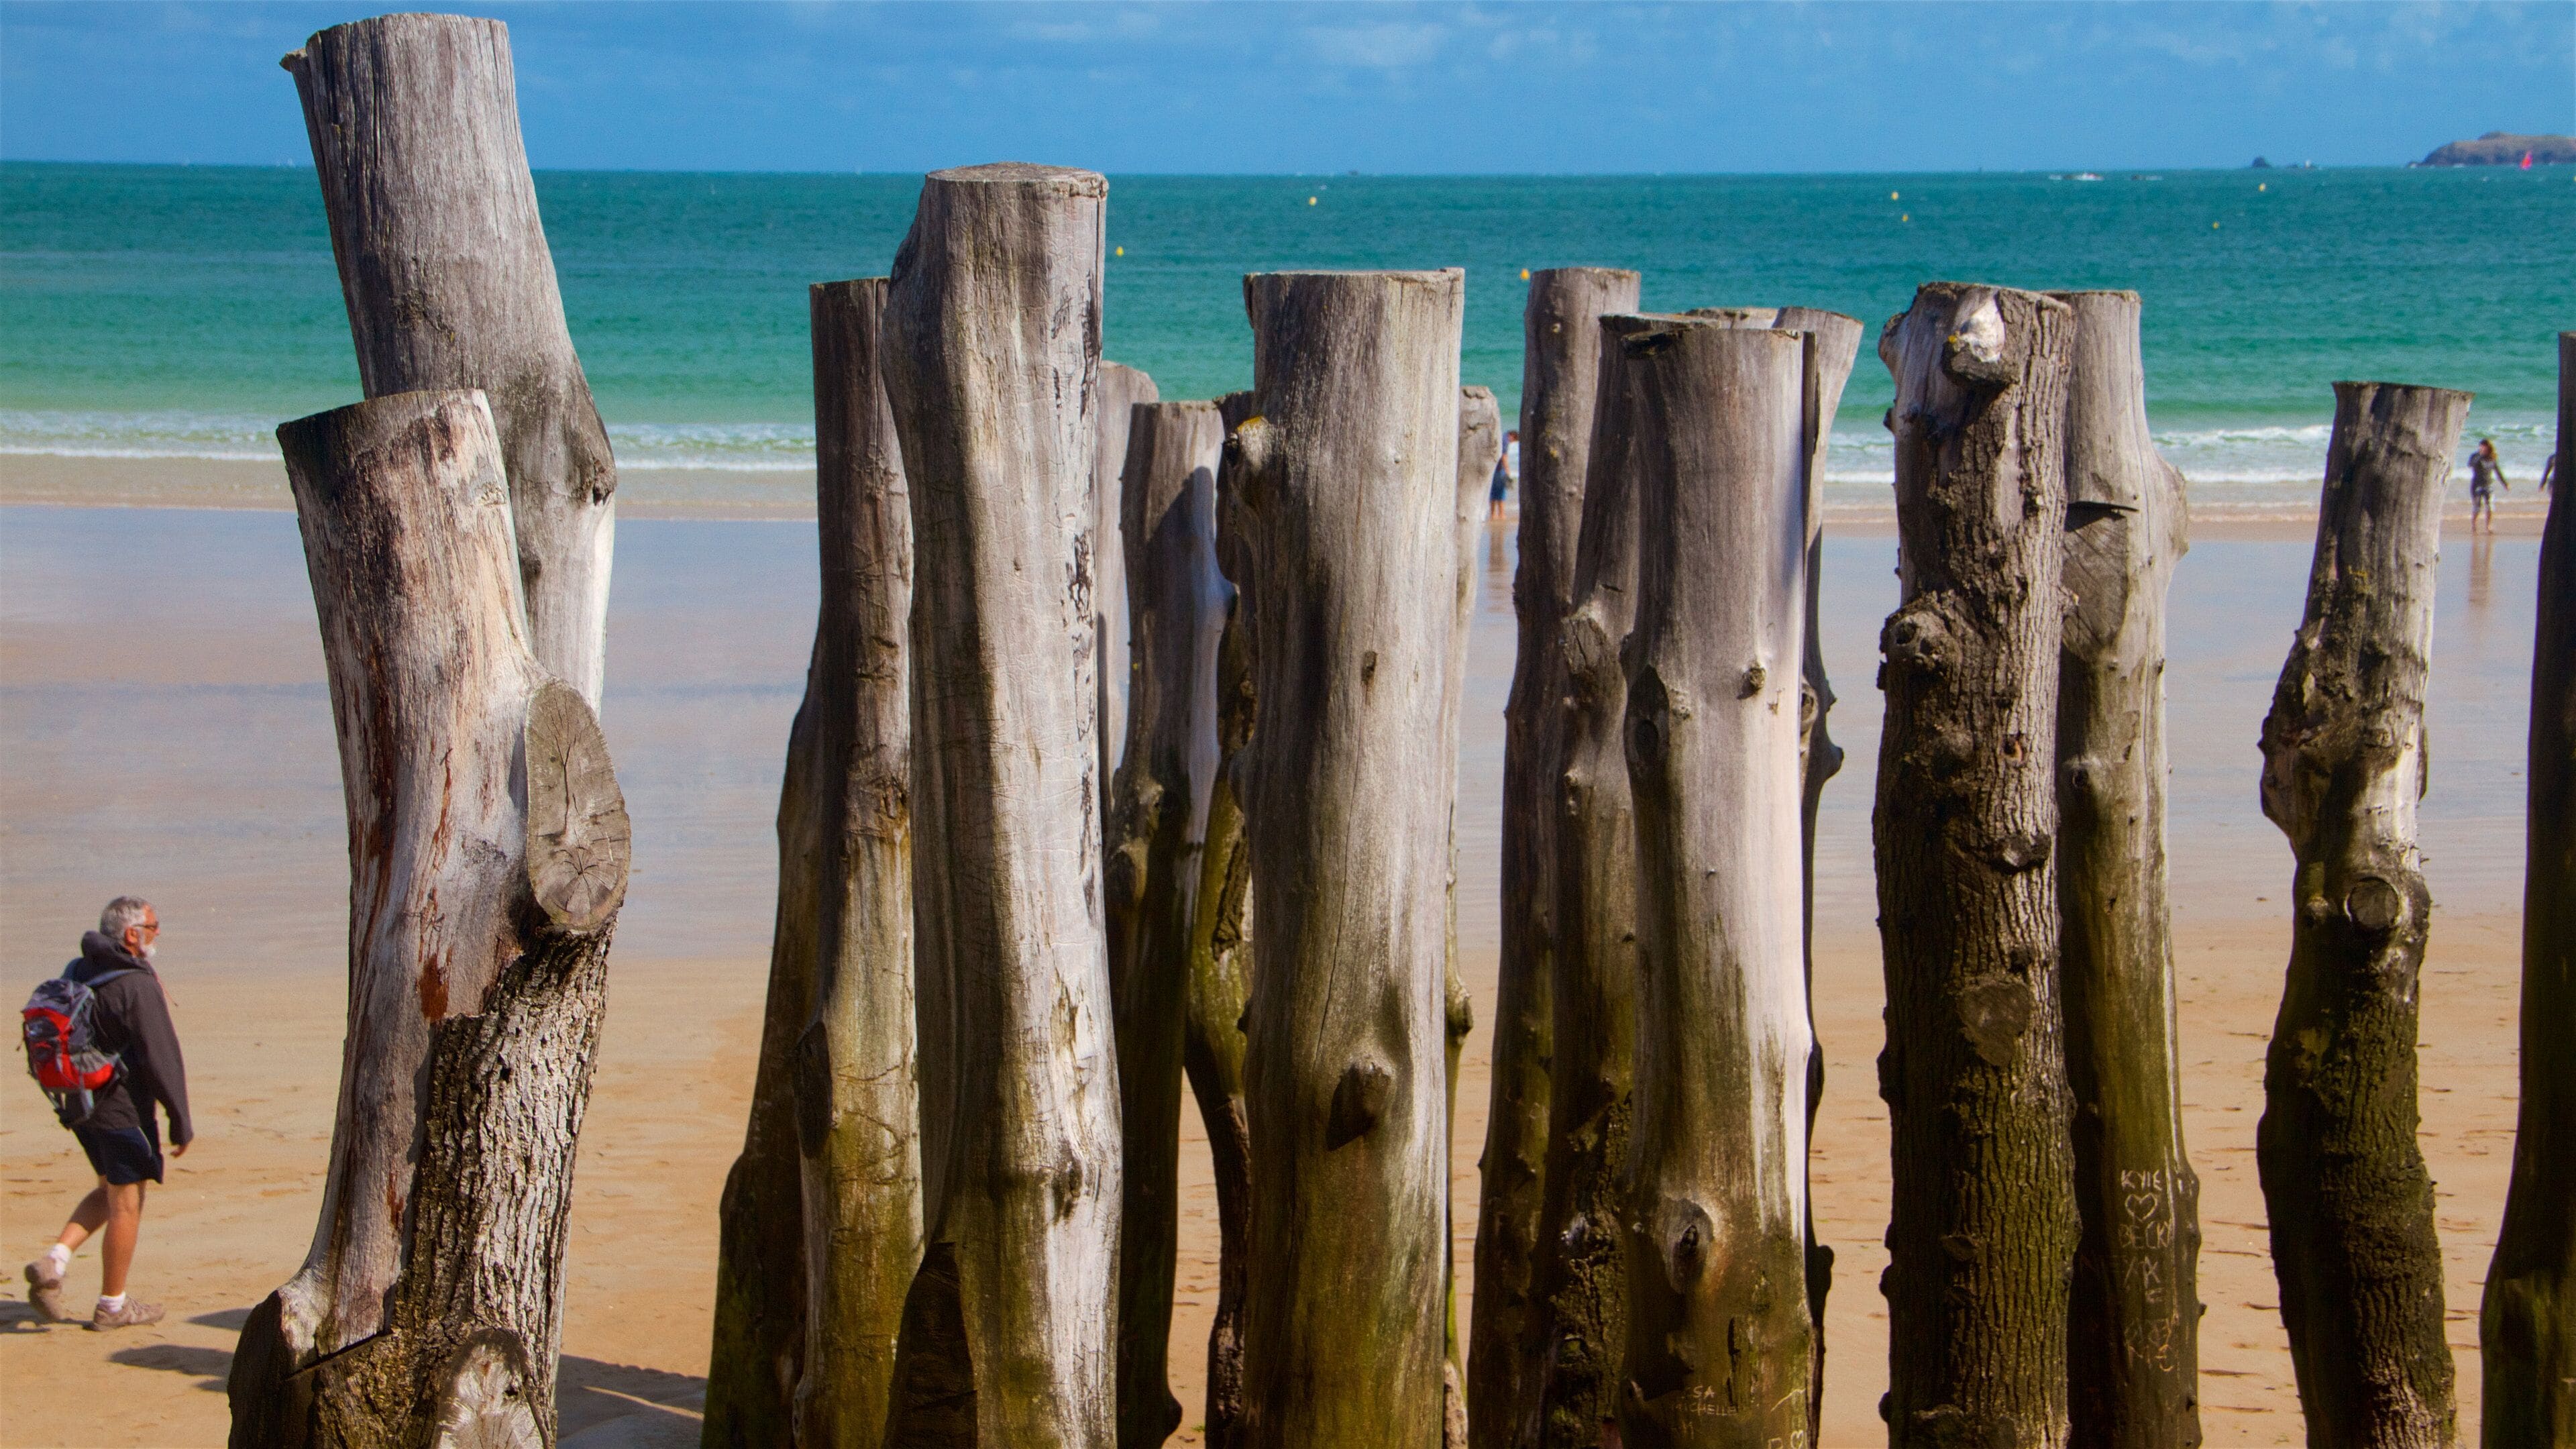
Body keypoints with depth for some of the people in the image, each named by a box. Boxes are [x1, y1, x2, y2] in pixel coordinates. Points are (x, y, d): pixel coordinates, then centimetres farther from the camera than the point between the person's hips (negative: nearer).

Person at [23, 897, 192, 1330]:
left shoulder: (75, 973, 5)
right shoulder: (137, 986, -20)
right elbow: (161, 1057, -19)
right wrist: (181, 1122, -12)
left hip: (80, 1099, 8)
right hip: (123, 1106, -8)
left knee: (110, 1191, 23)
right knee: (126, 1204, 5)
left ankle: (53, 1261, 6)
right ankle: (112, 1307, 13)